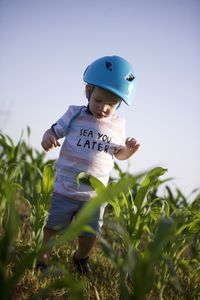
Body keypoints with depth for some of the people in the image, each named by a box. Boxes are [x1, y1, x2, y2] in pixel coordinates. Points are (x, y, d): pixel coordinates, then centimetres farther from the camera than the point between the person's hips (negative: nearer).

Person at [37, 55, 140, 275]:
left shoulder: (118, 125, 1)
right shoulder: (74, 114, -7)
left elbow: (119, 154, 13)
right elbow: (55, 131, -2)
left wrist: (129, 150, -10)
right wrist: (47, 137, -27)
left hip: (95, 195, 2)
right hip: (65, 190, -2)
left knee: (90, 234, 14)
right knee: (54, 226, 10)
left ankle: (81, 258, 42)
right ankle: (42, 257, 30)